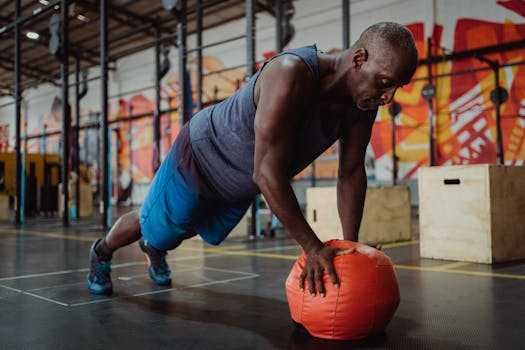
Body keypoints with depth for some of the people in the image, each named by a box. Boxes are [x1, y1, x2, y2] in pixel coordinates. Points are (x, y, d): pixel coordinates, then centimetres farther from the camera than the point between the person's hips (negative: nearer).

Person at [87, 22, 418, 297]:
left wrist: (351, 247, -12)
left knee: (210, 235, 31)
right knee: (150, 226, 16)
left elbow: (352, 172, -9)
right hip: (199, 158, -7)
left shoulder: (363, 99, -18)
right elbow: (267, 174, -42)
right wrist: (313, 247, -38)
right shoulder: (292, 74, -42)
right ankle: (102, 253, 51)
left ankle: (154, 249, 64)